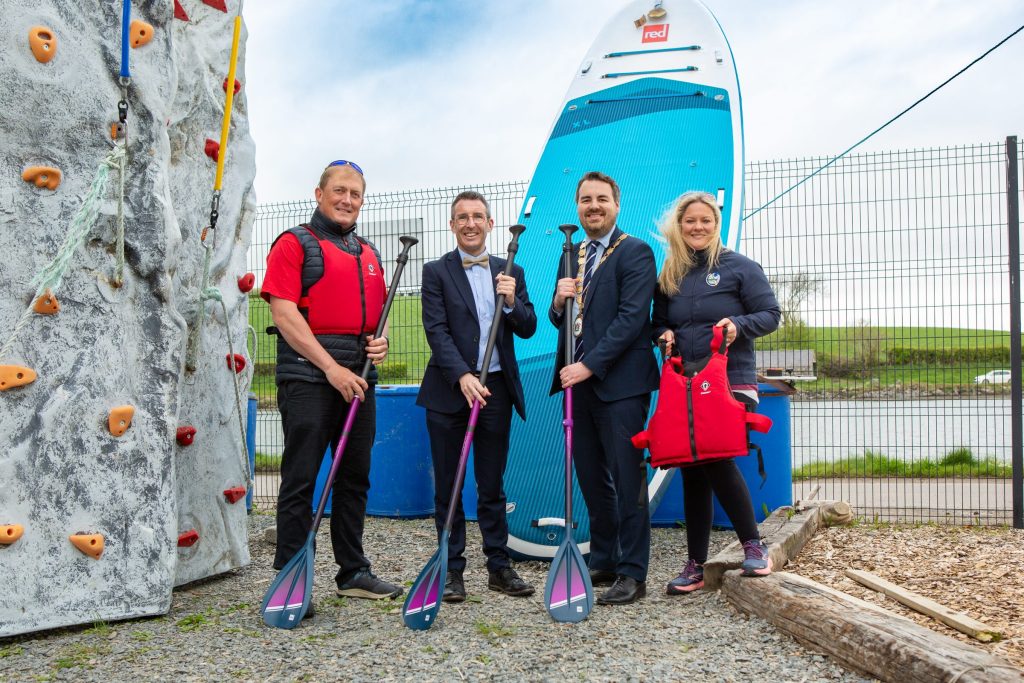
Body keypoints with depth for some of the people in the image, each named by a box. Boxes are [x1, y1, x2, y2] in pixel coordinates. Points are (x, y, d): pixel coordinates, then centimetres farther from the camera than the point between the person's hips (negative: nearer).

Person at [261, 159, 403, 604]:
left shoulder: (368, 254, 20)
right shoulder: (295, 243, -1)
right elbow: (284, 313, -11)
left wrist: (381, 340, 1)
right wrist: (331, 366, -17)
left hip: (359, 377, 7)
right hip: (308, 374, -6)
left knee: (355, 477, 11)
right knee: (301, 479, -3)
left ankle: (353, 572, 23)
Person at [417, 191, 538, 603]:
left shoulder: (510, 272, 12)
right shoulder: (437, 272, 2)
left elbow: (528, 330, 8)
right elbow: (437, 331, -8)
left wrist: (511, 302, -12)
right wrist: (463, 377, -20)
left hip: (496, 389, 2)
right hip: (450, 389, -2)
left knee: (492, 487, 10)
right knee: (448, 487, 5)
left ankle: (499, 567, 20)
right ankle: (452, 569, 16)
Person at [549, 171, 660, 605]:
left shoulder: (635, 253, -5)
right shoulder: (572, 255, 17)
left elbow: (631, 318, -15)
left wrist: (589, 365, -20)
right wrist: (558, 302, -4)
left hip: (619, 384, -7)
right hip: (579, 381, 7)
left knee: (627, 480, -2)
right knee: (592, 480, 14)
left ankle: (632, 574, 7)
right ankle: (603, 561, 27)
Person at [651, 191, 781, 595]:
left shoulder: (739, 267, 1)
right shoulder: (669, 274, 12)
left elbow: (770, 314, -1)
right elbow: (658, 322, 20)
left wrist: (739, 325, -19)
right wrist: (664, 334, -2)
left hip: (731, 383, -4)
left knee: (717, 460, -19)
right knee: (692, 474, 6)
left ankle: (753, 545, 4)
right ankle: (695, 565, 16)